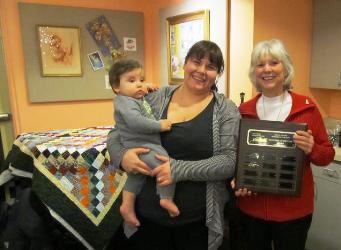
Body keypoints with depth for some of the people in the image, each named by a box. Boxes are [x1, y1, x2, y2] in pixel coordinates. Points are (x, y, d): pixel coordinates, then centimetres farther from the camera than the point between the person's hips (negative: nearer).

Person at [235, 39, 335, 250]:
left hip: (294, 210, -1)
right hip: (252, 207, 2)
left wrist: (311, 150, -20)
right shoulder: (244, 110, -2)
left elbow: (328, 154, 0)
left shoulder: (307, 107, -7)